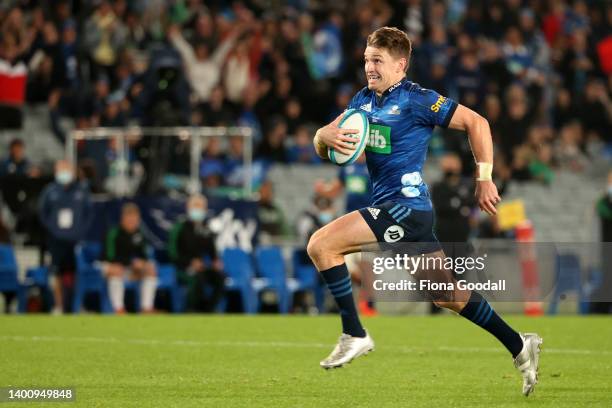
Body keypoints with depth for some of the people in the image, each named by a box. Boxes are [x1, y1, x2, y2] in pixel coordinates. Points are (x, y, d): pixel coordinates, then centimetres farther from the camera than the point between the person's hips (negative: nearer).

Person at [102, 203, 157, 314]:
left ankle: (147, 308, -15)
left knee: (151, 268, -16)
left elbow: (142, 254, 5)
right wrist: (131, 262, -27)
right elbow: (111, 257, -22)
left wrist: (141, 262, -19)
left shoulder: (139, 234, -4)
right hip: (112, 265, -5)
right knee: (116, 270, -38)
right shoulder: (114, 233, -20)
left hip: (133, 267, 5)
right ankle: (118, 308, -33)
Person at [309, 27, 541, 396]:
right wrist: (327, 136, -14)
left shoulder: (416, 100, -10)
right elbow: (321, 144, 11)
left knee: (321, 245, -17)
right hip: (388, 206, 8)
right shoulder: (363, 100, 13)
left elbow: (476, 122, -9)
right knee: (447, 295, 14)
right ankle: (519, 347, 24)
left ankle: (355, 335, -9)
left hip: (405, 205, -8)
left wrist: (484, 179, -10)